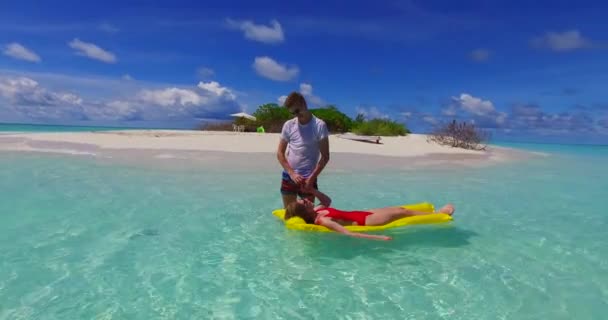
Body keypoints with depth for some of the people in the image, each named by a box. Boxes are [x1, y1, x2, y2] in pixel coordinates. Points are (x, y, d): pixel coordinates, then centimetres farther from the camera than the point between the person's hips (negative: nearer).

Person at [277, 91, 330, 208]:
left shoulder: (319, 125, -7)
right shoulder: (288, 125, 3)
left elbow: (325, 156, -6)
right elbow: (280, 153, 4)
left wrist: (312, 178, -13)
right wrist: (292, 173, -8)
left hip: (308, 178, -3)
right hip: (288, 177, 3)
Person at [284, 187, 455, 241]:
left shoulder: (317, 211, -3)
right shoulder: (322, 221, -29)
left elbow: (327, 200, 15)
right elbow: (348, 234, -35)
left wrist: (311, 189, 1)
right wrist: (378, 237, -37)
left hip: (360, 214, 8)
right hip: (364, 221, -8)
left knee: (398, 208, 14)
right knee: (401, 212, 5)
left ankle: (434, 212, 31)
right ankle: (438, 213, 26)